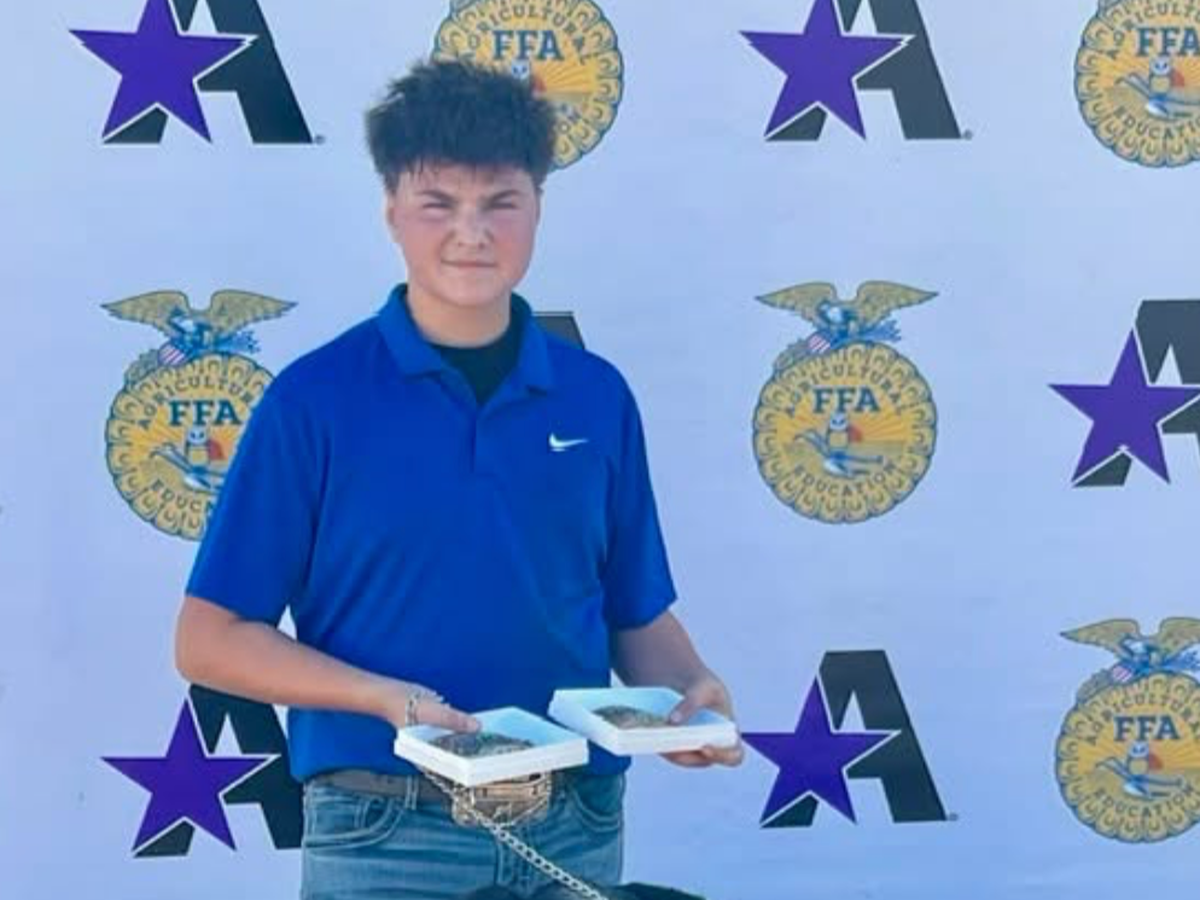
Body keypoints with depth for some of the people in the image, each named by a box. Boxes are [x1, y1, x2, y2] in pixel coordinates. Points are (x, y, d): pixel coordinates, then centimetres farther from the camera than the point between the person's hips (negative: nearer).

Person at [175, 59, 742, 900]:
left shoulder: (597, 396, 4)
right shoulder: (315, 399, -6)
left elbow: (639, 617, 11)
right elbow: (211, 640, -6)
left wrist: (692, 693, -9)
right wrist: (386, 697, -18)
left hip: (577, 829, 4)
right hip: (386, 832, -3)